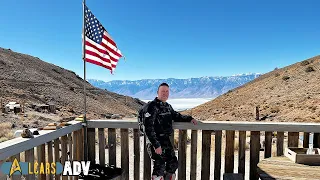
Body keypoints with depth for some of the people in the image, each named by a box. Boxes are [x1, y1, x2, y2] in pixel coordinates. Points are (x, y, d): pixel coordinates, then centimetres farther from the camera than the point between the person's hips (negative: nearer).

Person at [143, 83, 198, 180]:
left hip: (166, 140, 8)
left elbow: (176, 116, 26)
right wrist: (156, 145, -24)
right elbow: (148, 128, -21)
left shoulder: (168, 106, 10)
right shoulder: (153, 106, -16)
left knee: (173, 164, 16)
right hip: (156, 142, -8)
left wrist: (189, 118, 10)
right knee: (159, 168, -2)